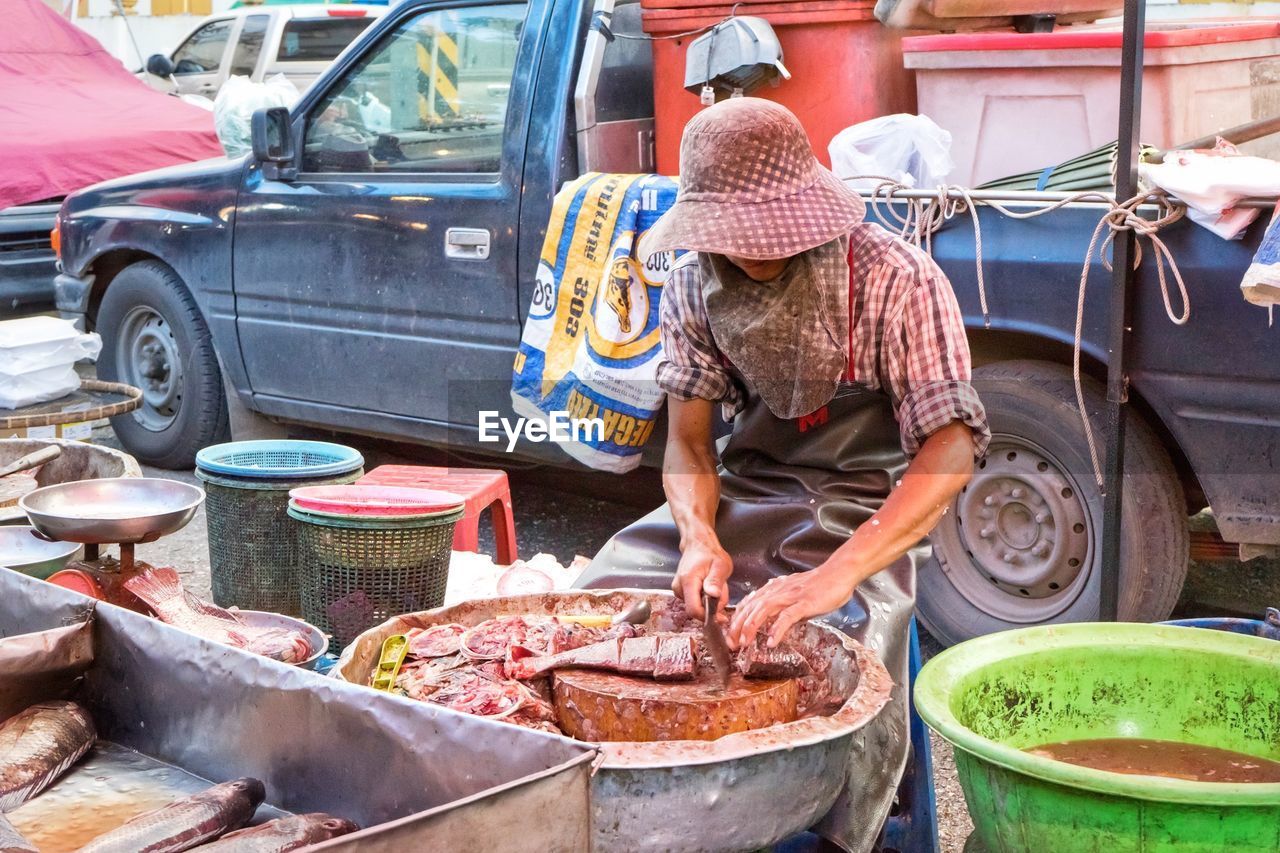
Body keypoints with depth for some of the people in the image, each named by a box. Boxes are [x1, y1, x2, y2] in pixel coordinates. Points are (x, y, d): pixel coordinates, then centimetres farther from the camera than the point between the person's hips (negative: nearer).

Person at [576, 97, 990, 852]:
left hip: (865, 510, -4)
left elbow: (950, 452, -24)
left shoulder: (896, 279, -17)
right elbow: (689, 441, 2)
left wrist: (836, 575, -38)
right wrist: (699, 536, -22)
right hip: (744, 496, 5)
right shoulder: (697, 284, -1)